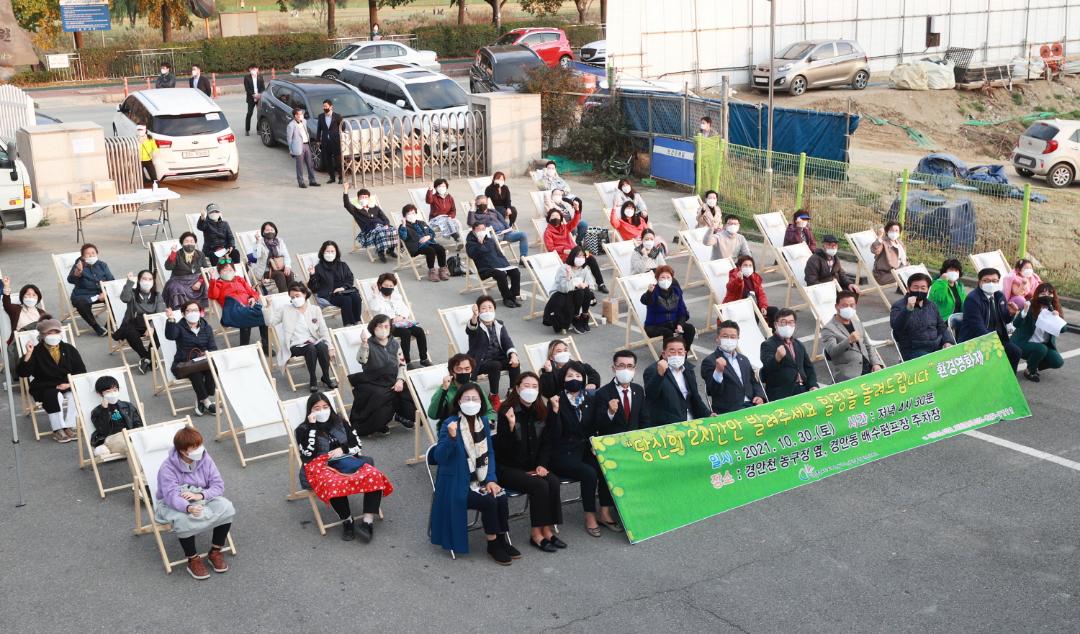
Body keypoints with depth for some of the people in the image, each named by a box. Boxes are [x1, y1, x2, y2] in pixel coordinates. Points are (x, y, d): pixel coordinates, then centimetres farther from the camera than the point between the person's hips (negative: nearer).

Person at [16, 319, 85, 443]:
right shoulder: (36, 352, 1)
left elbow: (81, 371, 6)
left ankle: (69, 427, -24)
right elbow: (22, 373, -10)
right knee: (54, 396, -35)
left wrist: (70, 383, -12)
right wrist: (28, 354, -22)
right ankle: (58, 430, -25)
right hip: (45, 388, -2)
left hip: (68, 385, 2)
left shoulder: (69, 349, 8)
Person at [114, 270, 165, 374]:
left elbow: (161, 314, -5)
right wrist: (130, 282, -22)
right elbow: (124, 298, -20)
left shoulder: (157, 296, 9)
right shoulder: (133, 294, 6)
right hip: (134, 326, -1)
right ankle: (146, 356, -19)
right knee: (129, 332, -36)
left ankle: (147, 359, -18)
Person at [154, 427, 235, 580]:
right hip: (173, 504, -4)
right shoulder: (168, 468, -21)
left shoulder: (205, 459, -8)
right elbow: (172, 496, -31)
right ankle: (193, 560, -15)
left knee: (225, 507, -23)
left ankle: (215, 551, -5)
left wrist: (200, 495, -29)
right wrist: (189, 508, -51)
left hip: (202, 499, 4)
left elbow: (218, 485, -9)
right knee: (184, 520, -38)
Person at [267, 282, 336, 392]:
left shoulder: (315, 310, 14)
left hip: (314, 342, 2)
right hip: (295, 346, -2)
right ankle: (312, 380, -19)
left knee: (322, 346, -33)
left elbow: (324, 331, 9)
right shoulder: (285, 310, 12)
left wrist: (330, 348, 0)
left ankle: (326, 377, -15)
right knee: (311, 348, -34)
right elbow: (270, 321, 3)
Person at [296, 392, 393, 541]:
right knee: (335, 485, -42)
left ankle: (368, 521, -31)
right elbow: (307, 455, -10)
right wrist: (312, 427, -11)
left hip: (345, 462, 4)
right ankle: (347, 521, -21)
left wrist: (343, 450, -5)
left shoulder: (339, 422, 17)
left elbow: (358, 444, 16)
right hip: (320, 467, -4)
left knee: (374, 476, -28)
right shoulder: (303, 429, 6)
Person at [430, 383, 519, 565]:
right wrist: (451, 437, -37)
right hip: (457, 484, -5)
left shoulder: (483, 421, 5)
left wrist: (491, 480, -3)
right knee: (489, 502, -24)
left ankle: (502, 540, -2)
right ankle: (493, 544, -5)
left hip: (480, 479, 5)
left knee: (501, 497, -19)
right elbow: (439, 457, -21)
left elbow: (489, 453, 9)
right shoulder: (449, 424, -14)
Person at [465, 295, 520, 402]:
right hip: (481, 361, -4)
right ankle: (494, 396, -18)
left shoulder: (499, 324, 12)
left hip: (499, 358, 4)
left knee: (515, 363, -23)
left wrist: (513, 355, -20)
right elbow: (470, 329, -30)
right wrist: (474, 316, -53)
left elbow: (507, 341, 1)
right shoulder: (476, 325, -4)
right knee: (495, 365, -34)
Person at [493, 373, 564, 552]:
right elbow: (503, 447, -16)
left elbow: (546, 443, 11)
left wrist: (542, 465, -4)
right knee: (539, 485, -27)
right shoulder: (506, 411, -11)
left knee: (553, 482, -22)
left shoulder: (541, 412, 6)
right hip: (508, 468, -5)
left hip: (532, 467, 5)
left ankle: (548, 530, -13)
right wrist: (511, 425, -31)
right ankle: (537, 534, -14)